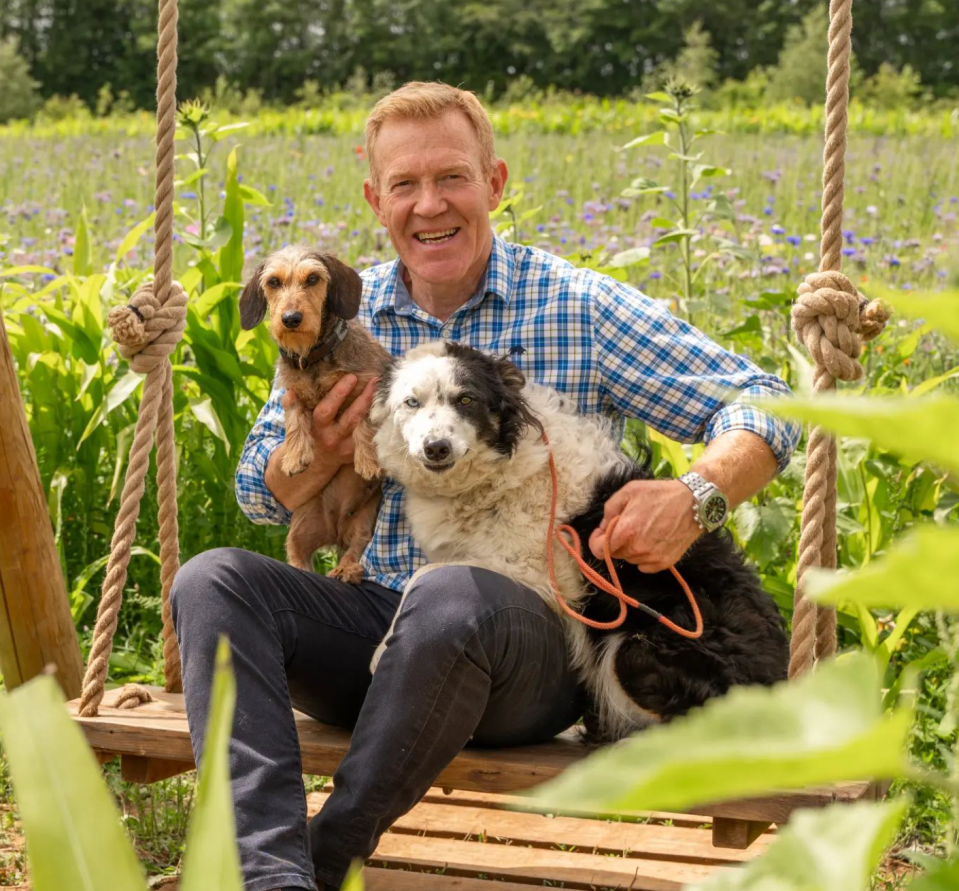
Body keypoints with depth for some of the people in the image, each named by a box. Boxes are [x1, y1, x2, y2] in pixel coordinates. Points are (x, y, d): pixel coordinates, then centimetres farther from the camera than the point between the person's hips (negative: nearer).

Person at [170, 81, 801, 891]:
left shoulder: (581, 308, 2)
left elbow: (761, 406, -1)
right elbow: (259, 497, 17)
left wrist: (697, 496, -23)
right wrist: (316, 456, -8)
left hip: (533, 635, -4)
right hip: (379, 623, 4)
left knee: (451, 596, -38)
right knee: (211, 580, -21)